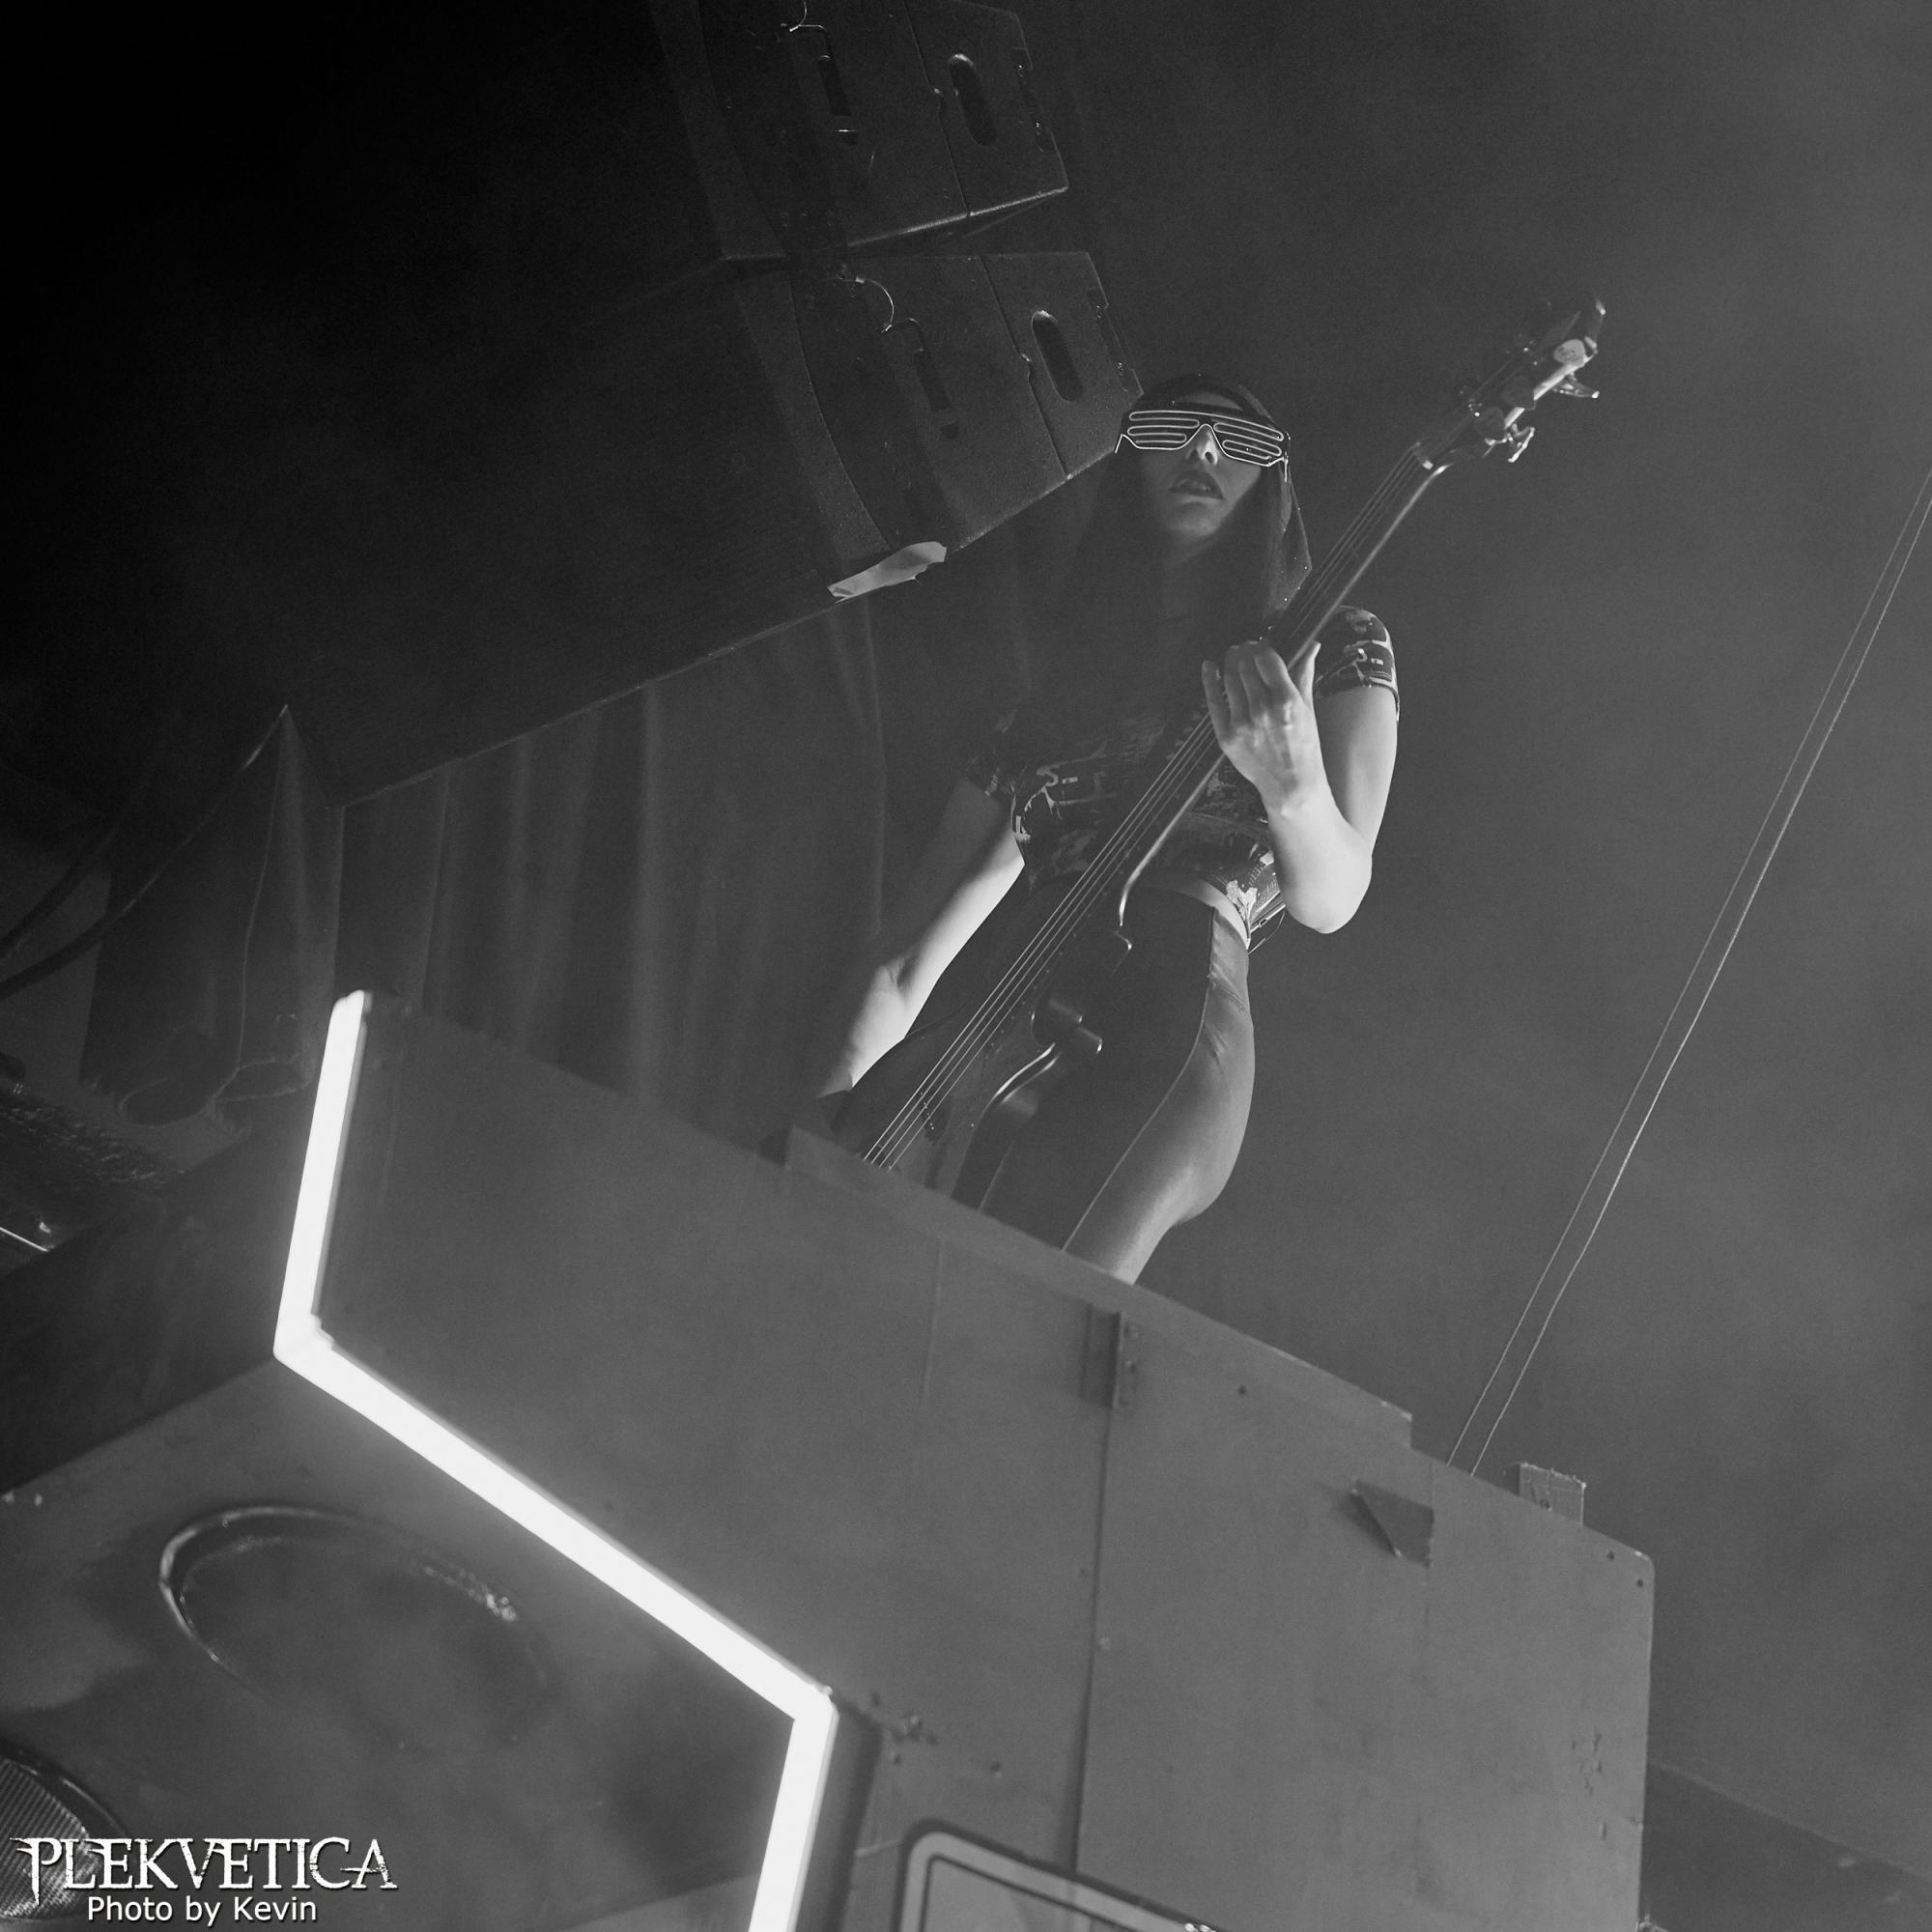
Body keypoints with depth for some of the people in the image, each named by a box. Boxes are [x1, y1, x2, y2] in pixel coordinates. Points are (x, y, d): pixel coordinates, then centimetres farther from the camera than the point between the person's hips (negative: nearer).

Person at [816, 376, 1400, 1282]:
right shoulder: (1068, 667, 25)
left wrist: (1292, 785, -22)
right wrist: (846, 1078, 9)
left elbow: (1329, 901, 1)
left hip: (1165, 1016, -5)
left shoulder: (1330, 649, 13)